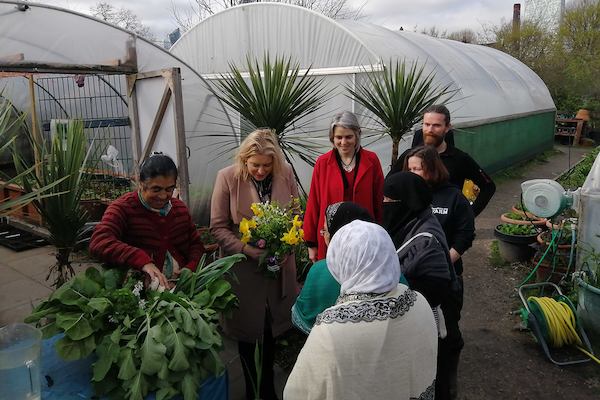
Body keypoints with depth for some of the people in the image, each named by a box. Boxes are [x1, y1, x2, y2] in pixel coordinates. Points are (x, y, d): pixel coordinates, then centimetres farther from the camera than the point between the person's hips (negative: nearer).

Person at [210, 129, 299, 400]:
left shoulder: (286, 173, -6)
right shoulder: (227, 178, -13)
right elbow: (218, 228, -8)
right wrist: (249, 250, -20)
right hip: (243, 270, -2)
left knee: (272, 329, 17)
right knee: (247, 329, 14)